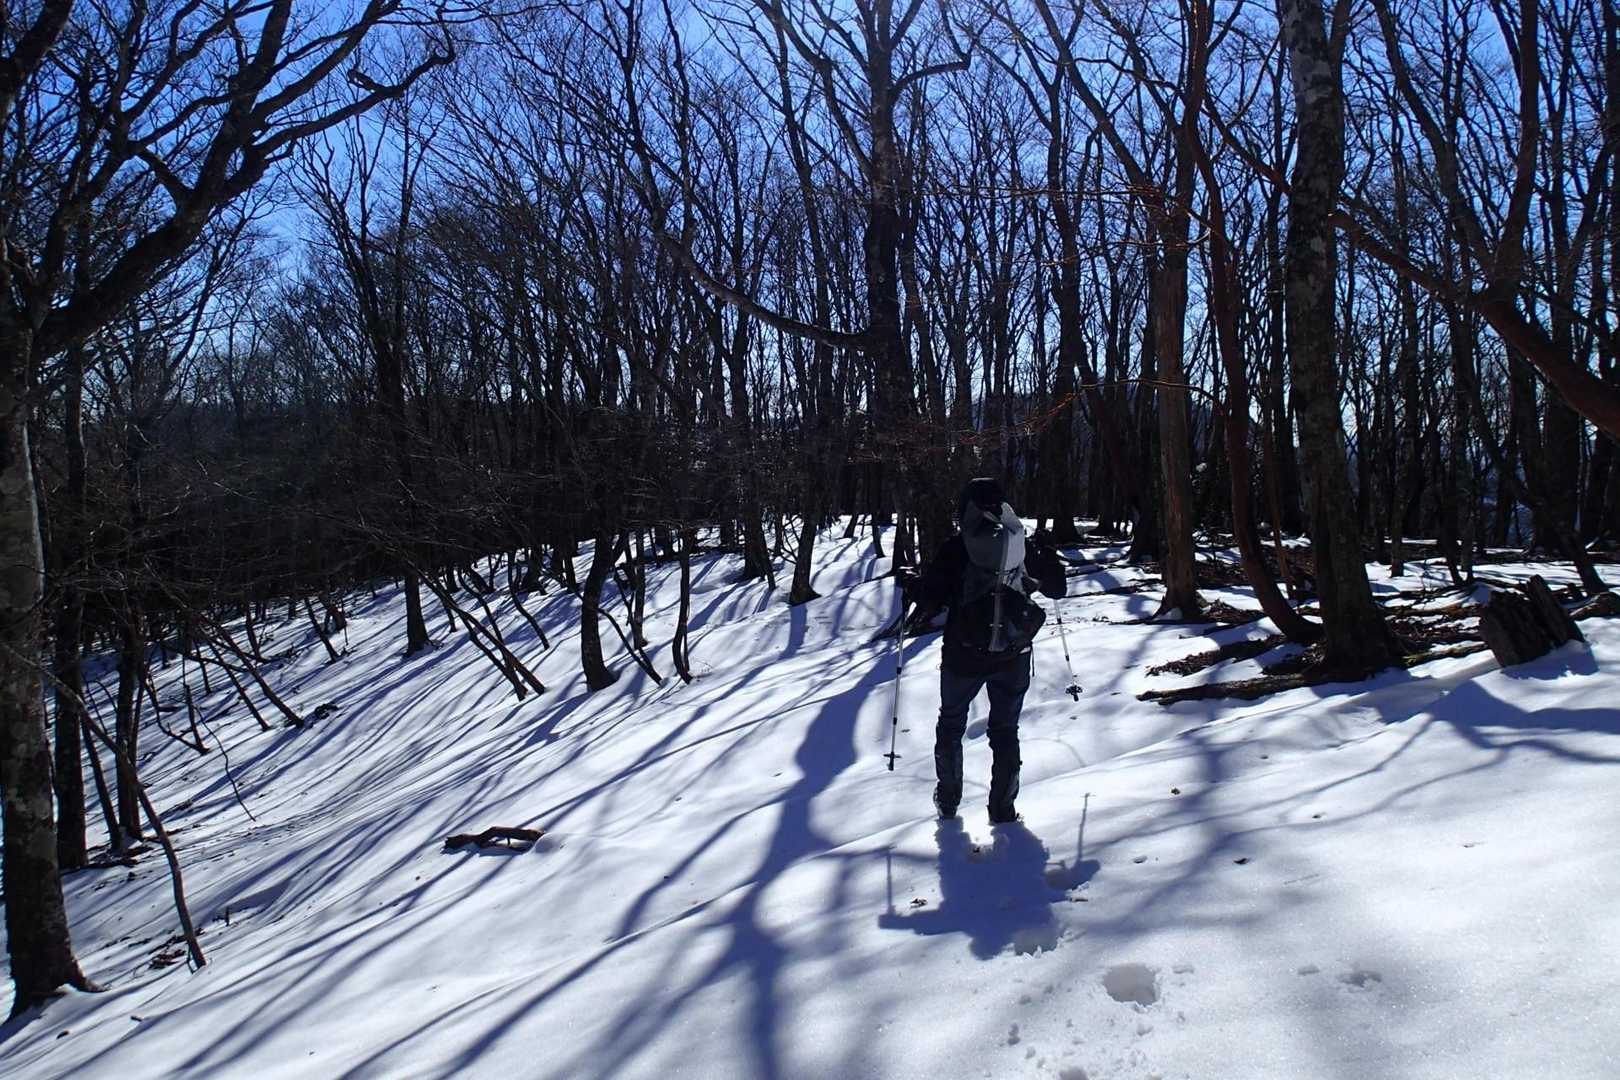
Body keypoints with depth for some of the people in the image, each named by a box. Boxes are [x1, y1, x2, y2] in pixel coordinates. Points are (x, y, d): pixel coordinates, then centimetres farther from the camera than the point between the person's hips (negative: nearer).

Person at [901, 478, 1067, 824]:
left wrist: (910, 582, 8)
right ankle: (1003, 809, 17)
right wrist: (1050, 562, 31)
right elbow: (1056, 588, 11)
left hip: (964, 656, -2)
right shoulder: (1022, 544, -1)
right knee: (1005, 731, 15)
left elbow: (930, 598, -12)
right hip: (1013, 657, 2)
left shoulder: (954, 549, -10)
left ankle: (948, 800, 27)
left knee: (951, 725, 19)